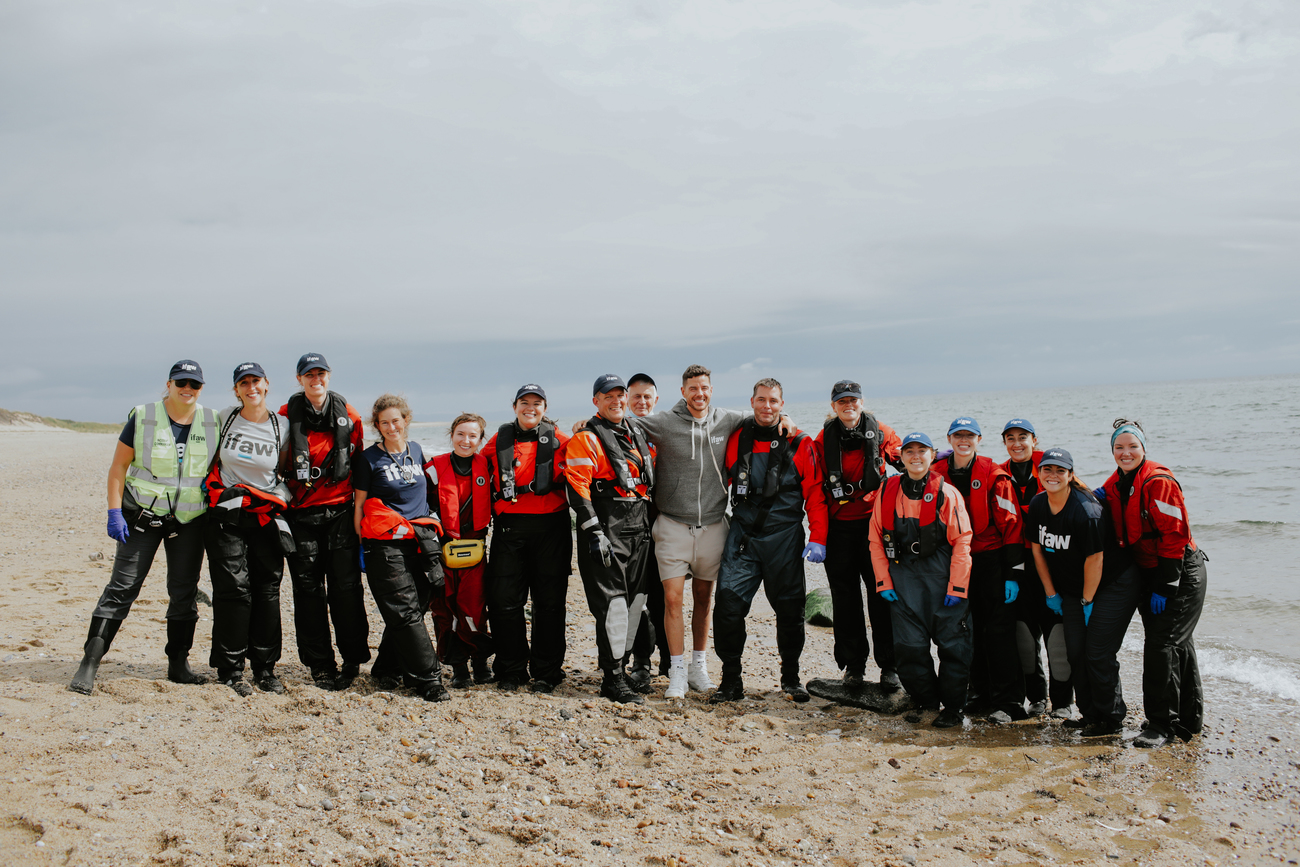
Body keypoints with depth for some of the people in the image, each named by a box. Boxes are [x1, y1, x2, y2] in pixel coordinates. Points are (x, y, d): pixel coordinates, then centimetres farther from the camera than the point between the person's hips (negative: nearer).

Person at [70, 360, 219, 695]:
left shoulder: (212, 423, 2)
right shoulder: (143, 417, -5)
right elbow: (118, 466, -2)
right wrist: (114, 512, -10)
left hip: (190, 520, 3)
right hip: (143, 516, -3)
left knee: (184, 591, 7)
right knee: (122, 586, -6)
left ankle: (178, 665, 18)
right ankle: (89, 664, -3)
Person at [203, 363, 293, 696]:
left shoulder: (281, 428, 2)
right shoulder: (224, 418, 2)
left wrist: (282, 496, 1)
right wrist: (213, 486, 9)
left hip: (265, 517, 1)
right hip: (226, 516, -1)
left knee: (268, 591, 3)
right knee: (234, 588, -7)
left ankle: (265, 668, 13)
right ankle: (230, 669, 1)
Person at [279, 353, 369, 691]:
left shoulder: (349, 416, 6)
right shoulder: (286, 416, 2)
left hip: (340, 510, 0)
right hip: (301, 513, 0)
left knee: (346, 585, -3)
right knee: (308, 587, 2)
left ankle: (352, 660, 8)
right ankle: (319, 664, 11)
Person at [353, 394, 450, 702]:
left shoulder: (416, 450, 12)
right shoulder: (370, 459, -1)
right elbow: (359, 505, 3)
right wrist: (363, 543, -1)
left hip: (421, 541, 5)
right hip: (386, 545, -5)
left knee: (415, 609, 6)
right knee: (406, 613, -8)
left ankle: (385, 670, 20)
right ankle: (427, 679, -6)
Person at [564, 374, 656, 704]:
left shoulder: (638, 436, 18)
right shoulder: (587, 439, -4)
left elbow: (651, 479, 26)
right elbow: (577, 486, -13)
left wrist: (650, 524, 20)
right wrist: (593, 531, -19)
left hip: (639, 530, 7)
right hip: (607, 531, -7)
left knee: (635, 600, 9)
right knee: (612, 602, -9)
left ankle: (619, 665, 20)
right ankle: (613, 679, -5)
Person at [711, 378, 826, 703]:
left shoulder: (800, 444, 1)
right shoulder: (736, 439, 5)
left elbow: (815, 494, 1)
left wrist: (818, 539, -7)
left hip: (784, 538, -1)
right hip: (743, 536, 1)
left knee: (789, 609, 7)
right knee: (728, 604, -9)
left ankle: (791, 677, 26)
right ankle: (731, 681, 3)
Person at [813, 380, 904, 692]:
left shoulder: (881, 434, 3)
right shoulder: (823, 440, 5)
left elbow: (907, 462, 17)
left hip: (874, 524, -1)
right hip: (839, 526, 1)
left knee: (882, 596, -1)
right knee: (845, 598, 6)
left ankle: (889, 667, 8)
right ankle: (852, 665, 16)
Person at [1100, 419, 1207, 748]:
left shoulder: (1158, 481, -18)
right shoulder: (1115, 484, 6)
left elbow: (1175, 536, -20)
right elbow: (1121, 533, 16)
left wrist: (1164, 586, -20)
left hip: (1180, 573, -8)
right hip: (1147, 573, 8)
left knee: (1162, 644, -12)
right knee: (1175, 645, 15)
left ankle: (1161, 724, -4)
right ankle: (1188, 719, 26)